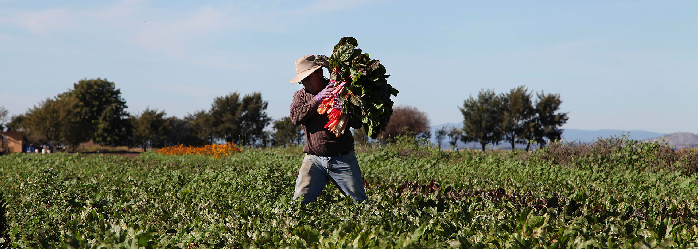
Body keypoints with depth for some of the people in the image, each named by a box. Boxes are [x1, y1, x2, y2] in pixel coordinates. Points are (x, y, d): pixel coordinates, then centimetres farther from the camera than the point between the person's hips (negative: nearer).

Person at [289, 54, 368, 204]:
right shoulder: (300, 95, 13)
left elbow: (357, 123, -1)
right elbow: (296, 117, -8)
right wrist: (317, 99, -16)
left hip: (343, 159, -1)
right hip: (314, 159, 1)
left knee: (360, 201, 0)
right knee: (299, 201, -11)